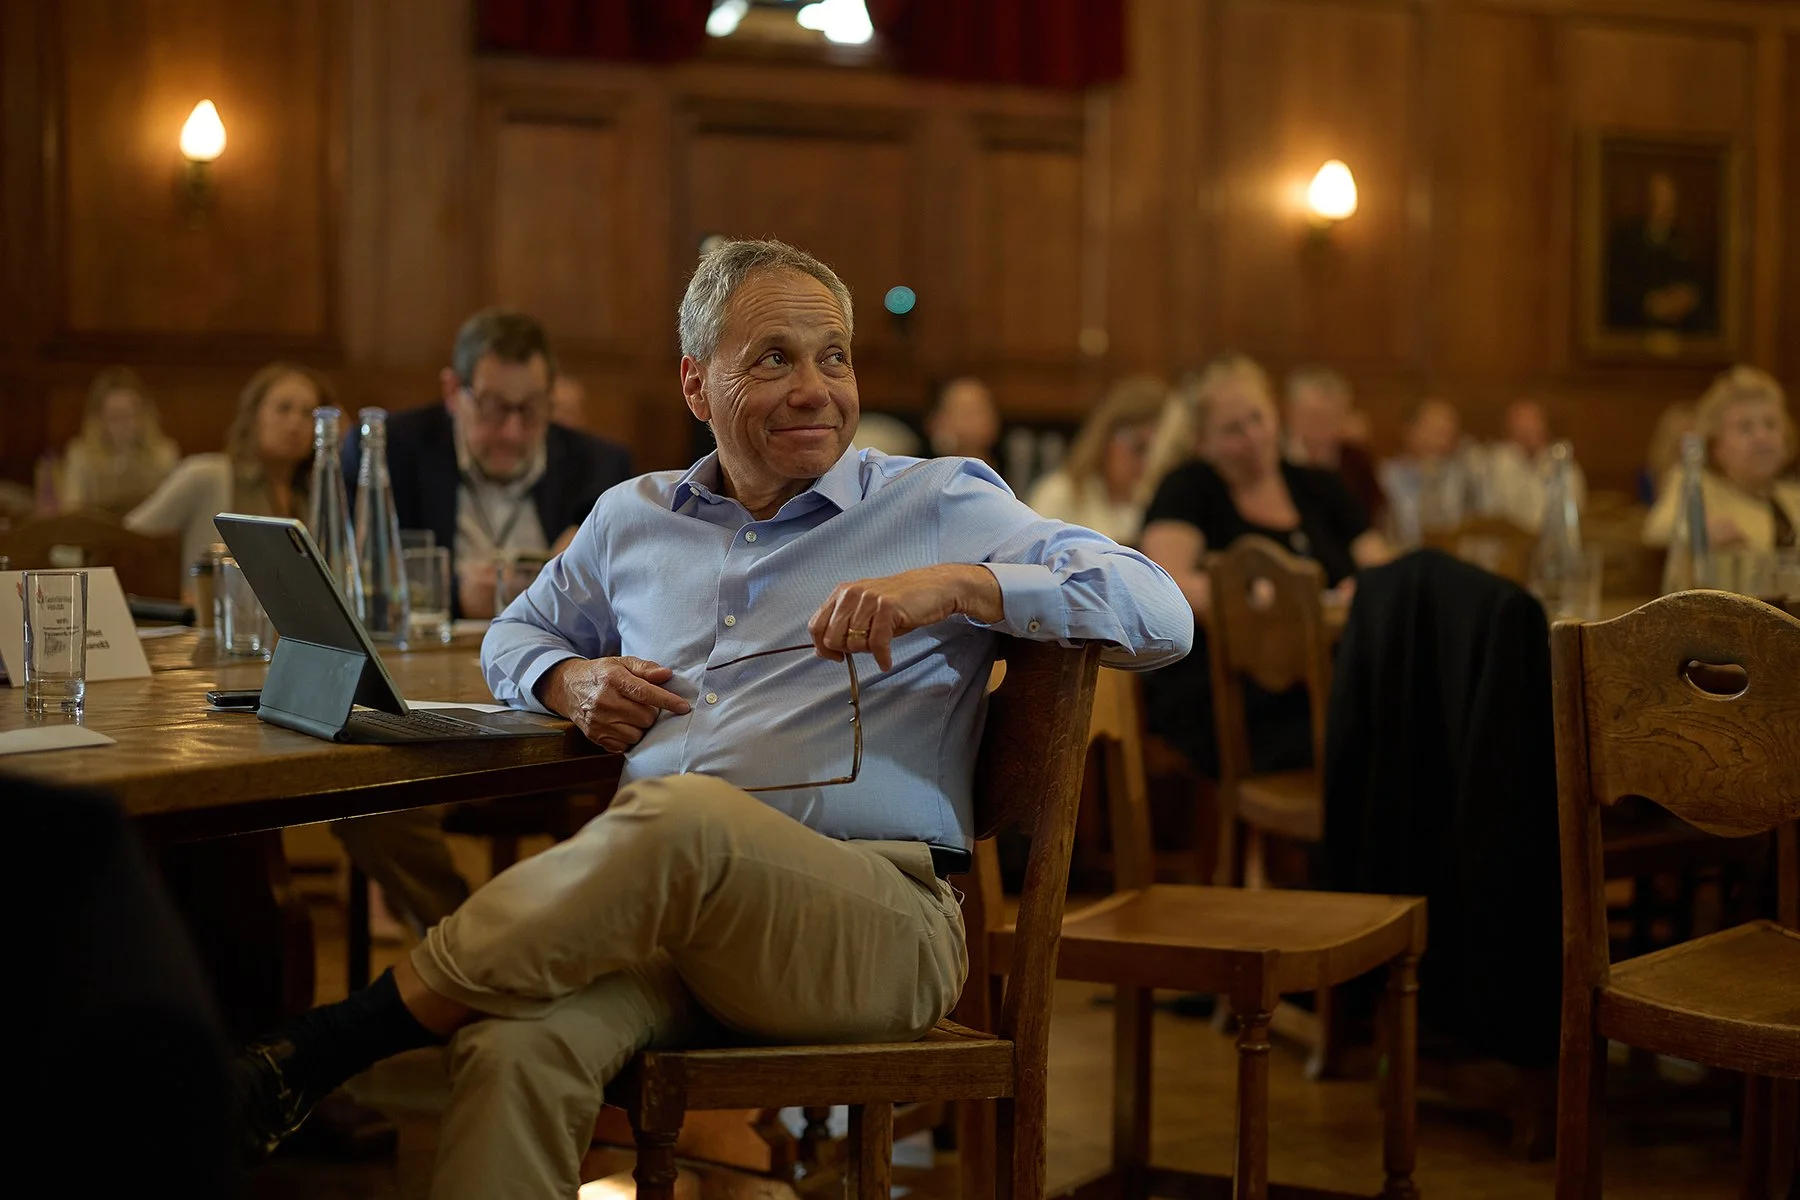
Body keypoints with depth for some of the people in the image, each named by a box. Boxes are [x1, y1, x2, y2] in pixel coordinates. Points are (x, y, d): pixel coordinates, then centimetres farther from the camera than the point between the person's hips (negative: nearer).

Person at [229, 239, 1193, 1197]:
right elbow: (516, 635, 40)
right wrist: (570, 682, 14)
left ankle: (341, 1037, -26)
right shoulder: (635, 517, 24)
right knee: (512, 1047, -34)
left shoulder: (941, 504, 11)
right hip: (668, 900, 3)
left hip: (877, 921, -3)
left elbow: (1160, 614, 2)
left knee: (681, 817, -37)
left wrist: (956, 584, -12)